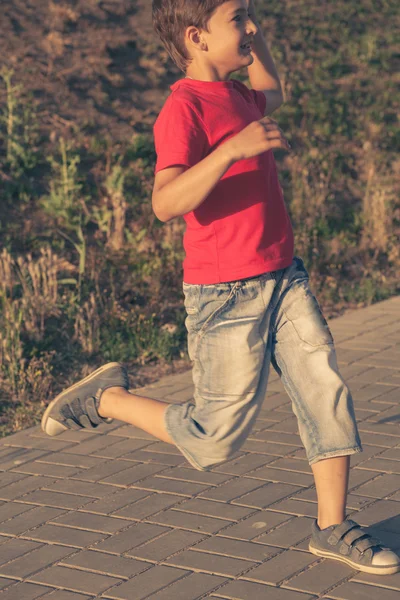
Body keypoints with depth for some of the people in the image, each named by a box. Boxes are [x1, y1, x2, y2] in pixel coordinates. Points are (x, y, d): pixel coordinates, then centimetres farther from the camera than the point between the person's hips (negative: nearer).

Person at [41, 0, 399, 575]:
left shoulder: (235, 93, 12)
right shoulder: (184, 108, -16)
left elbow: (270, 93, 39)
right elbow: (166, 203, -29)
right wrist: (232, 149, -37)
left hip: (283, 279, 8)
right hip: (227, 294, -8)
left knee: (328, 395, 1)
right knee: (217, 437, 1)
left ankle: (333, 529, 13)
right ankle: (107, 398, 20)